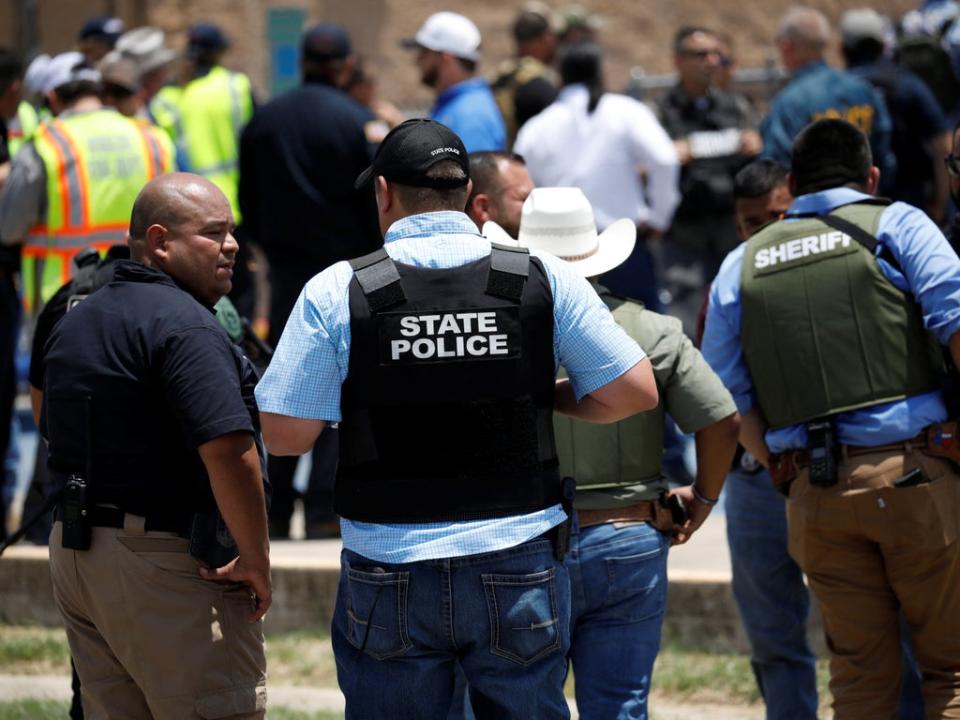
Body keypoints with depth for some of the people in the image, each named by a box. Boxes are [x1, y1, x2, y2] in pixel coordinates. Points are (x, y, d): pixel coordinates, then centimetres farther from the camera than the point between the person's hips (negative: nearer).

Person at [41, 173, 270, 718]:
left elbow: (57, 435, 24)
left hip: (75, 554, 10)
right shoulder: (183, 325, -16)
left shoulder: (76, 324, 16)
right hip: (167, 564, -10)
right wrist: (256, 560, -16)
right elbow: (228, 450, -25)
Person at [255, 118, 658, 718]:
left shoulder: (337, 293, -5)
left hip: (390, 575, -1)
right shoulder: (542, 279, -1)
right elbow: (635, 392, 1)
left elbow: (285, 434, -4)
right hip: (520, 567, 1)